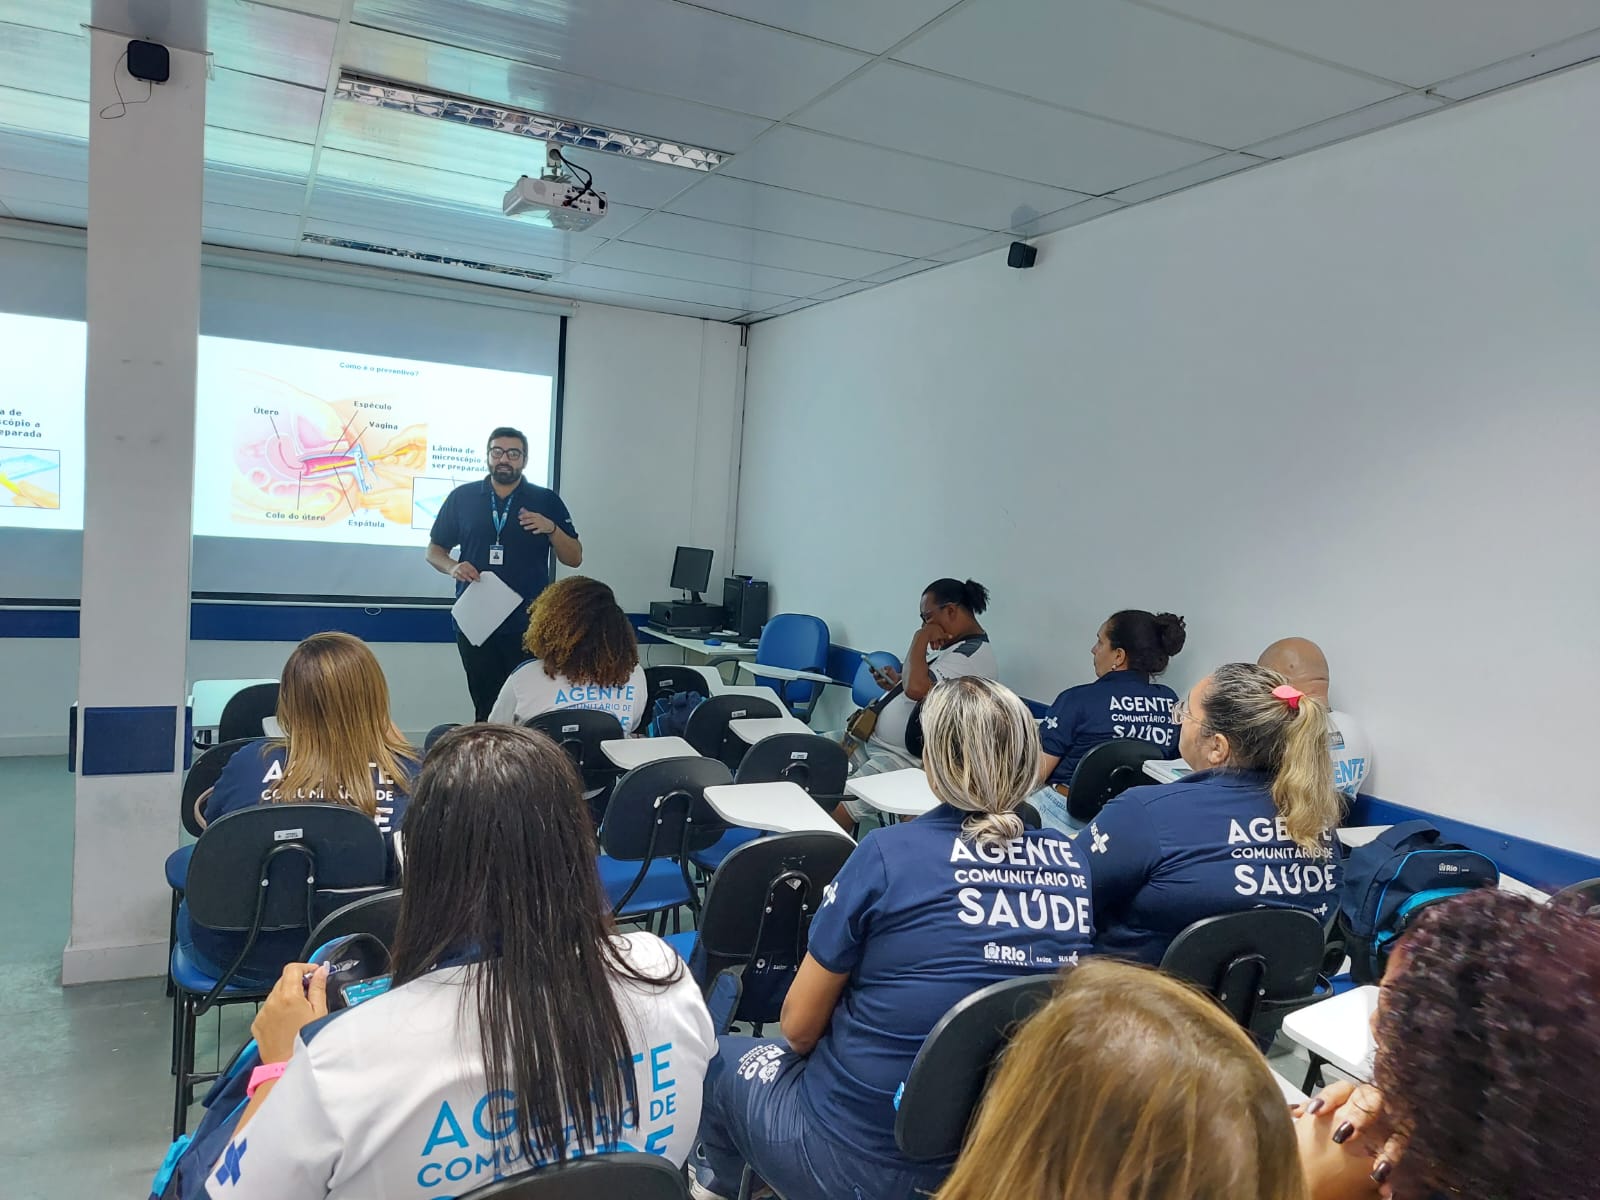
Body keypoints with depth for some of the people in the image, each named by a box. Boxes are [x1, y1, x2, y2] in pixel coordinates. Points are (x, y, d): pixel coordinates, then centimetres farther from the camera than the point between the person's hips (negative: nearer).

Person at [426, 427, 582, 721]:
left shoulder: (546, 501, 6)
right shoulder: (462, 497, 8)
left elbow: (574, 558, 5)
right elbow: (434, 551, 14)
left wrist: (551, 528, -13)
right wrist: (452, 567, -8)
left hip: (528, 626, -1)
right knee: (485, 706, 5)